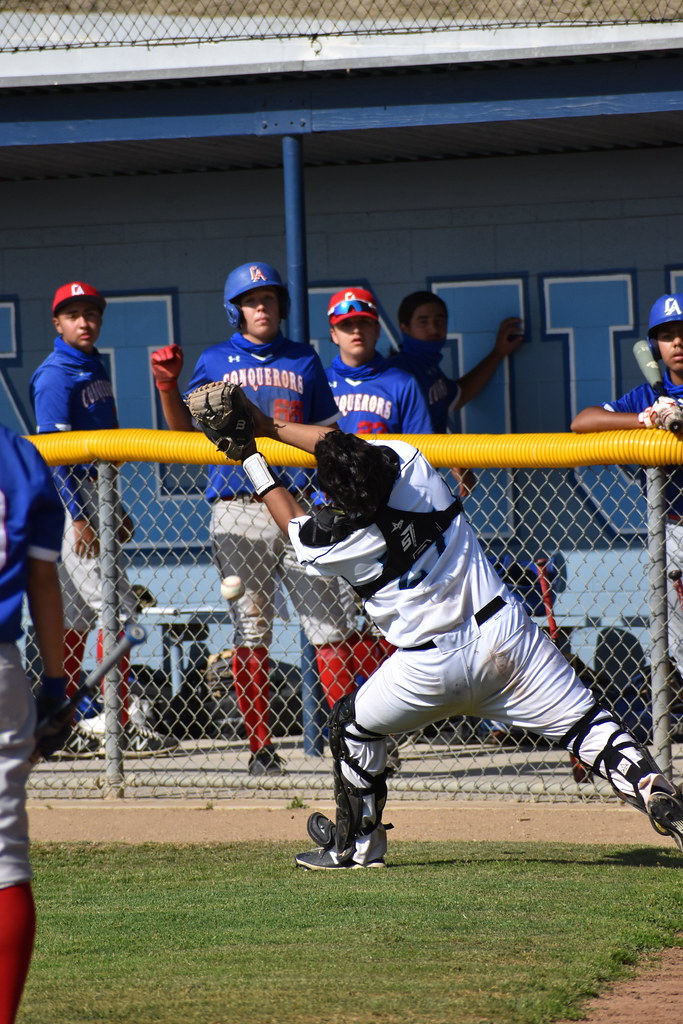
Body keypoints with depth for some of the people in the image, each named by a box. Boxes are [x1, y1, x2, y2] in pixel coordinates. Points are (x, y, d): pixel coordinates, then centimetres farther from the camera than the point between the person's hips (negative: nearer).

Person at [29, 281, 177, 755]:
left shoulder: (96, 369, 18)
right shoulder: (56, 375, -11)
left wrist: (118, 510, 20)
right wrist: (78, 516, -21)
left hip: (99, 496, 9)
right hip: (71, 497, -9)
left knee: (78, 617, 9)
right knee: (115, 608, -12)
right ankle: (121, 721, -12)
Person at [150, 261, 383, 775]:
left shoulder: (304, 361, 14)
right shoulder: (215, 361, 11)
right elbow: (186, 432, 8)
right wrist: (168, 386, -9)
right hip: (238, 512, -1)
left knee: (331, 623, -6)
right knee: (251, 630, 0)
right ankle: (260, 747, 4)